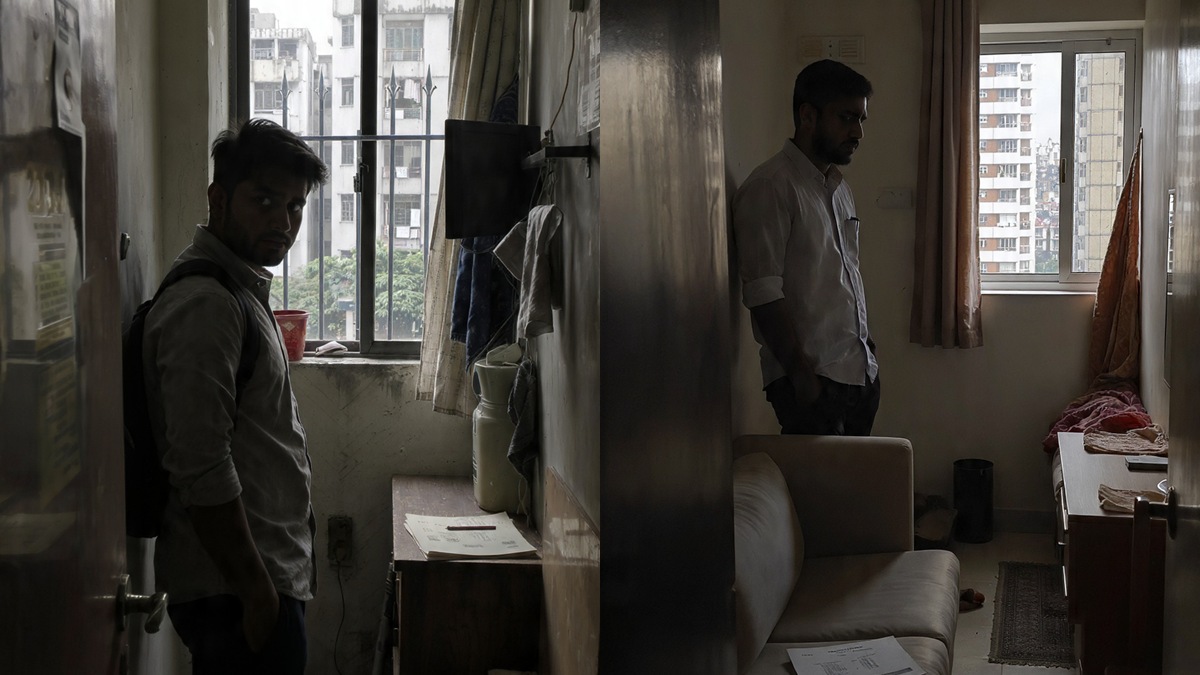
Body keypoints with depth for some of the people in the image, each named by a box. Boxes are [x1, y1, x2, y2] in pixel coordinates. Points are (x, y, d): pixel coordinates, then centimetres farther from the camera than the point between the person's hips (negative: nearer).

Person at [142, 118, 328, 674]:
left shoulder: (241, 290, 15)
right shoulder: (204, 306, -18)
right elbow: (202, 471, -24)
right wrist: (255, 589, -21)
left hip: (265, 573, 10)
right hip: (234, 590, -10)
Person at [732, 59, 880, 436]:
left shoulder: (838, 186, 17)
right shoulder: (769, 188, -12)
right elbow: (763, 295, -18)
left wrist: (868, 353, 17)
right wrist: (801, 375, -19)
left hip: (860, 373, 8)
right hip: (812, 379, -8)